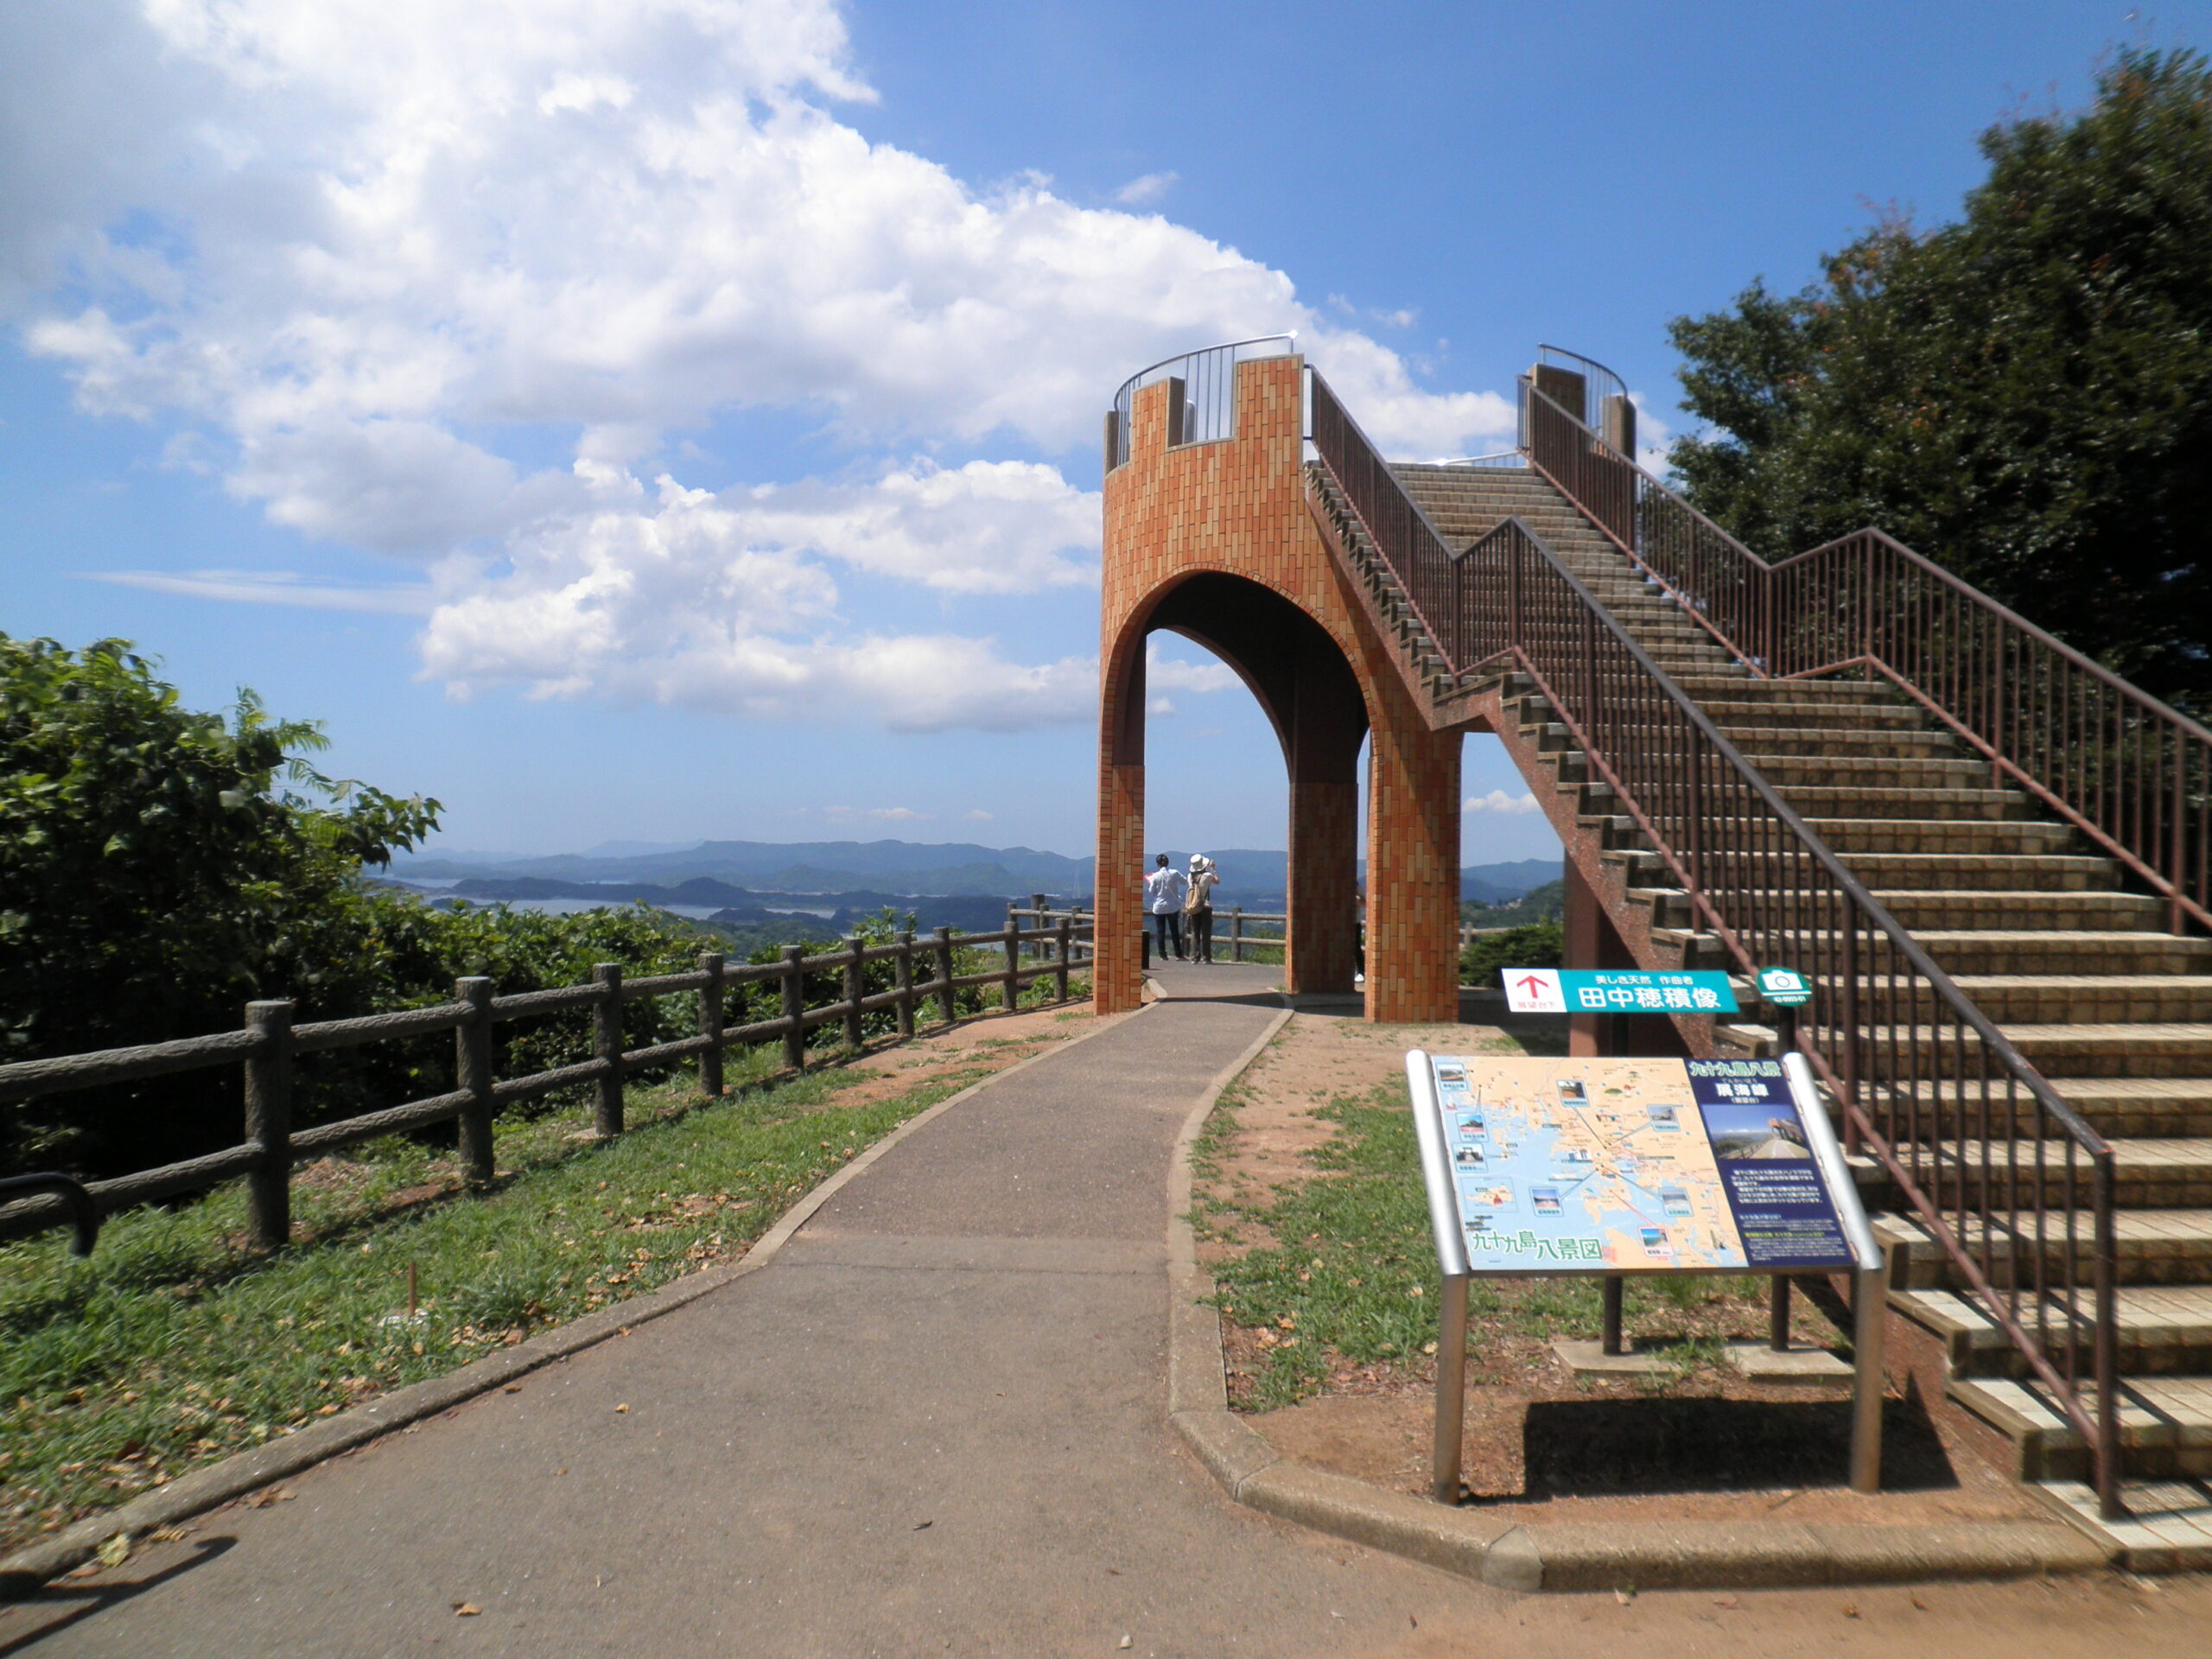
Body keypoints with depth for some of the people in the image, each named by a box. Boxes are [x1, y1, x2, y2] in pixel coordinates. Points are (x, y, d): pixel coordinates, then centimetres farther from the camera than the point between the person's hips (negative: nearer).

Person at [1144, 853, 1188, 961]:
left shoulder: (1155, 876, -10)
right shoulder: (1175, 873, -7)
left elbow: (1151, 892, -4)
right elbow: (1185, 882, 5)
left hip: (1158, 907, -1)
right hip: (1172, 906, 1)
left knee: (1160, 931, 6)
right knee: (1174, 931, 9)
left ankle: (1162, 954, 3)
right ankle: (1178, 954, 10)